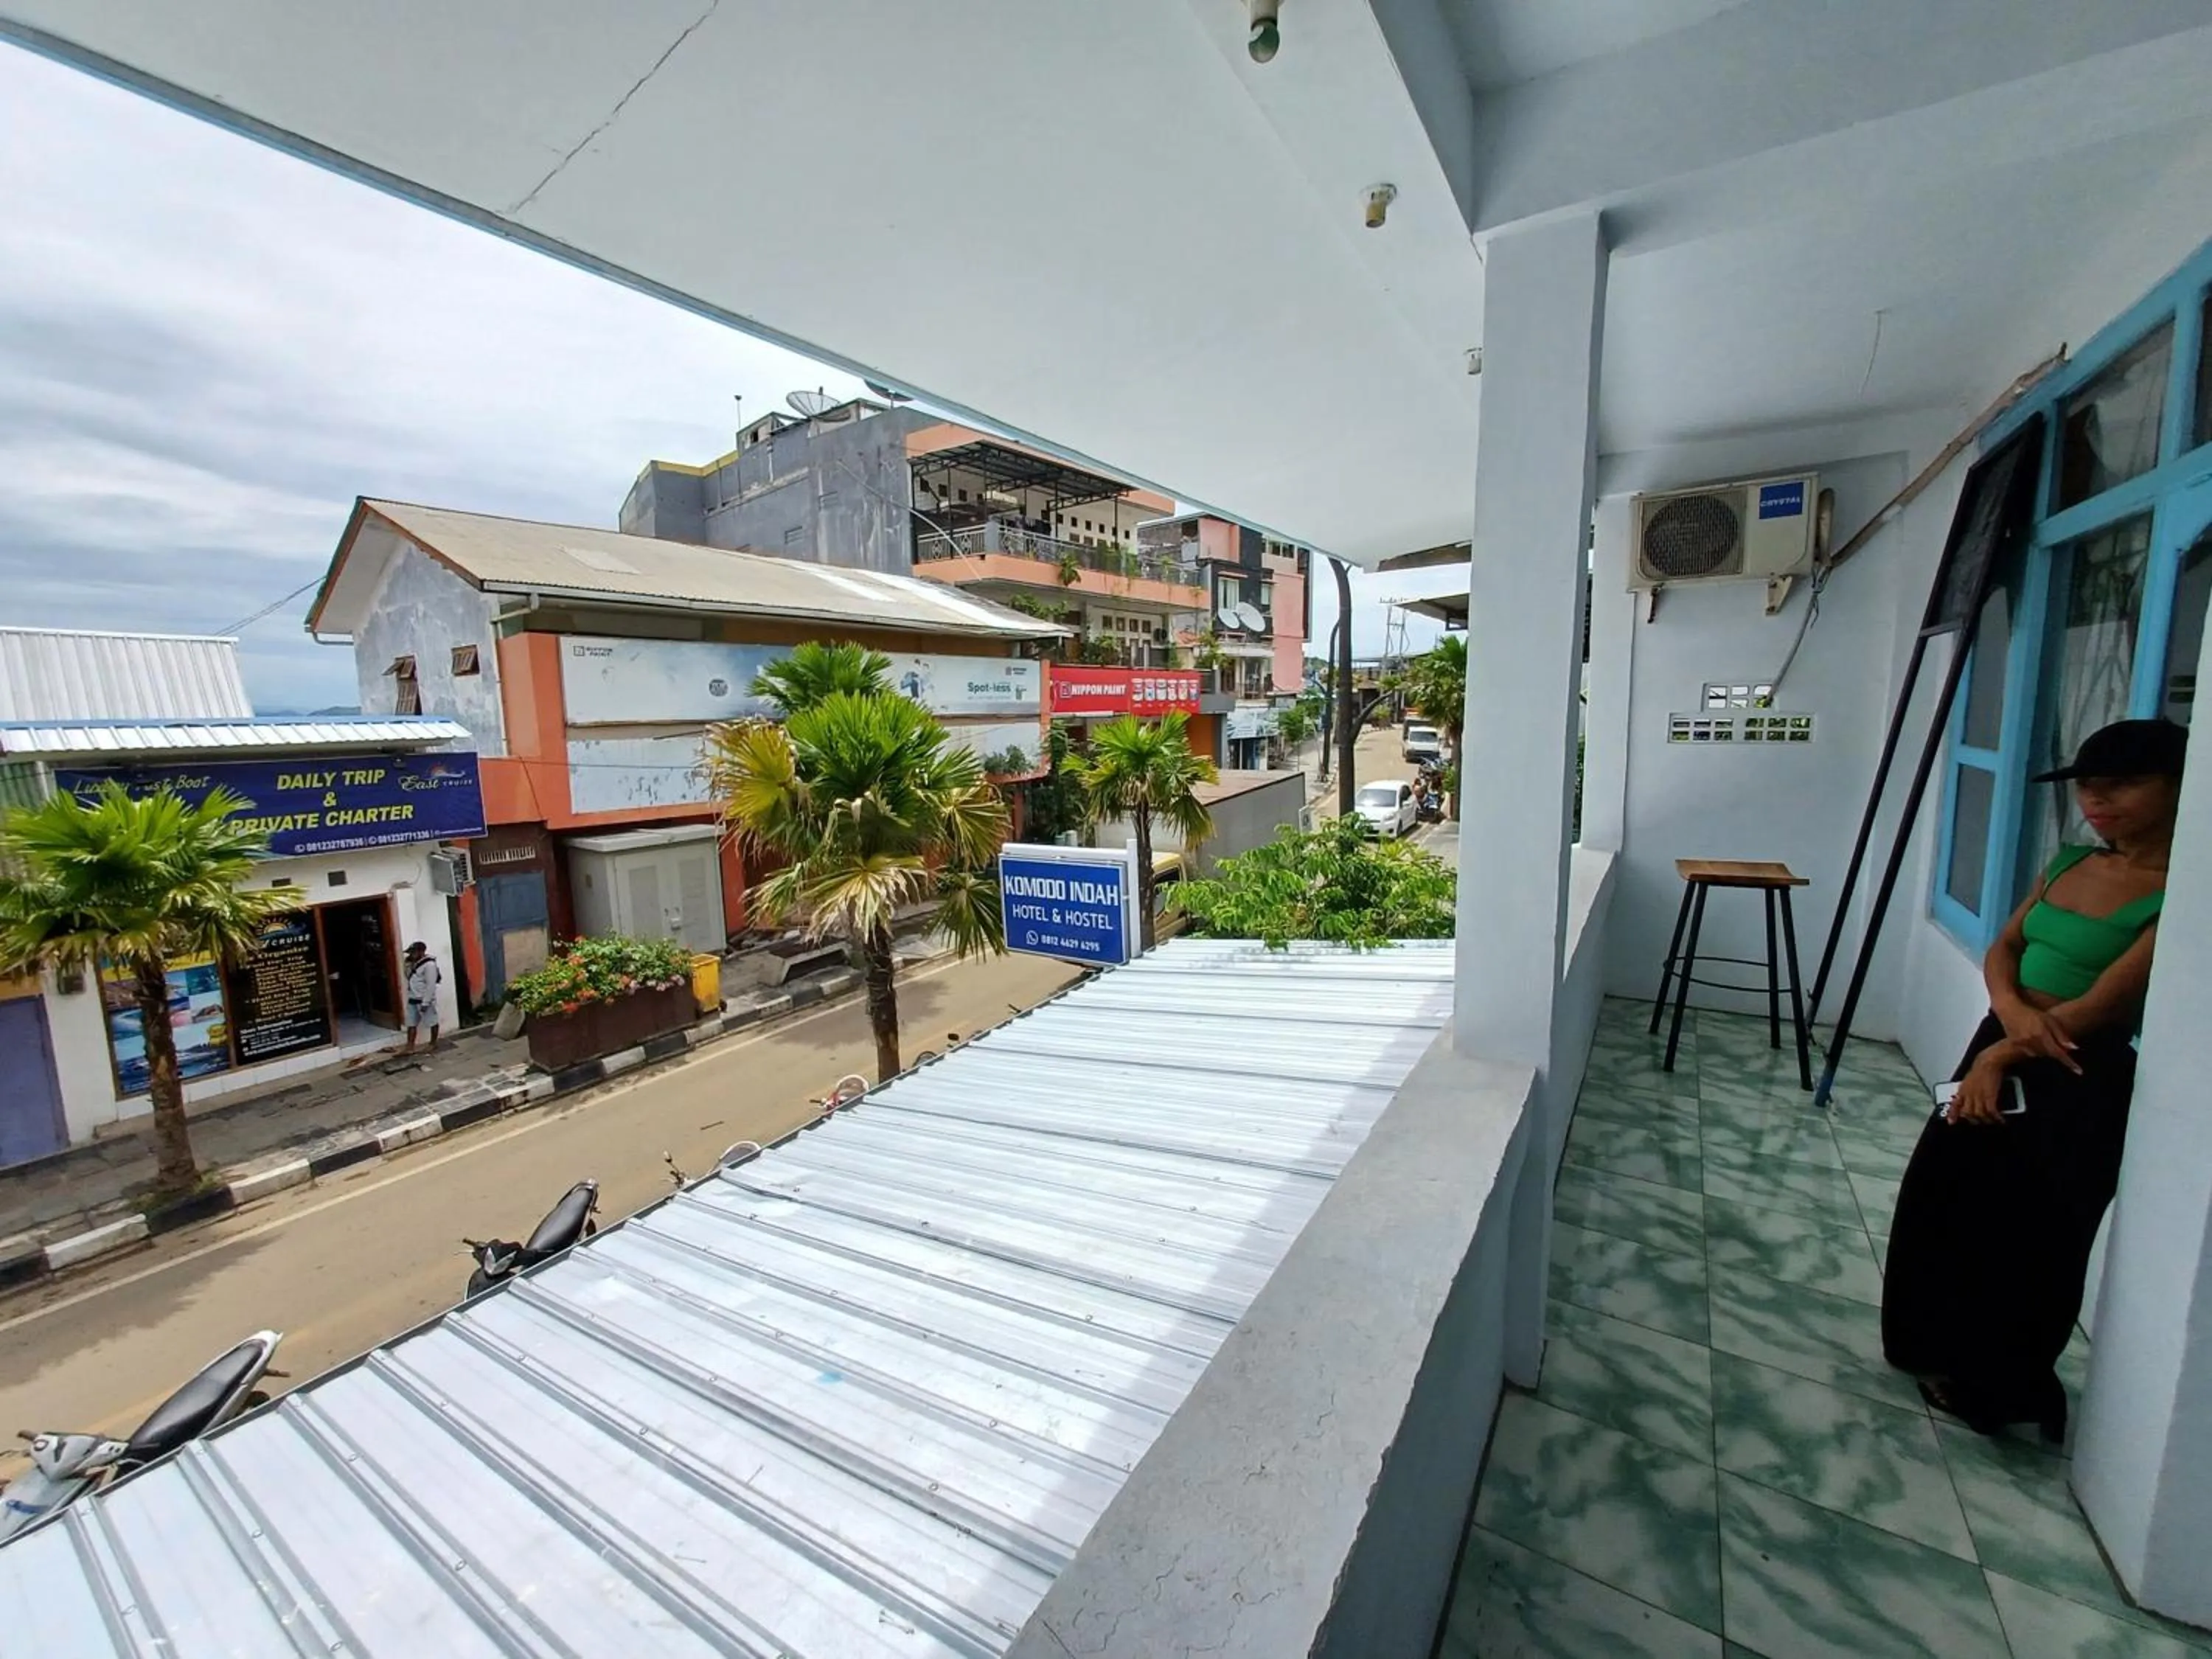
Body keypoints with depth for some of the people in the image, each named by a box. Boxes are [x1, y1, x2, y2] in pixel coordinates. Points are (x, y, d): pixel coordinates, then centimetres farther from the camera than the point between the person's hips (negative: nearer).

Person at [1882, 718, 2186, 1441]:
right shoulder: (2069, 863, 6)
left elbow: (2103, 1006, -18)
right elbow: (2002, 949, 3)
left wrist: (2001, 1055, -12)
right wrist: (2014, 1012, -16)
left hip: (2081, 1081, -7)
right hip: (2002, 1051, 7)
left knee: (2023, 1238, 8)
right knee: (1941, 1197, 15)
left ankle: (1993, 1387, 30)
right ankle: (1942, 1350, 36)